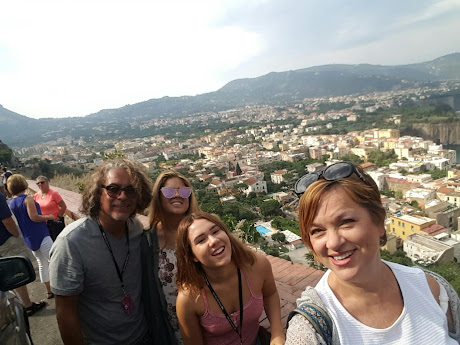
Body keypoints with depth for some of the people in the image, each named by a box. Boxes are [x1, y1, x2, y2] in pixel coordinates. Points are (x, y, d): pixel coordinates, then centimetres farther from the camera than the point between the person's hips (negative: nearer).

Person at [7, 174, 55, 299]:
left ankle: (49, 290, 21)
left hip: (28, 239, 8)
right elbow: (34, 217, -22)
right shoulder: (27, 199, -15)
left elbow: (19, 220, 14)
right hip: (40, 236, -8)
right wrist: (48, 217, -7)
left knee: (42, 264, 15)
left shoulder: (11, 203, 8)